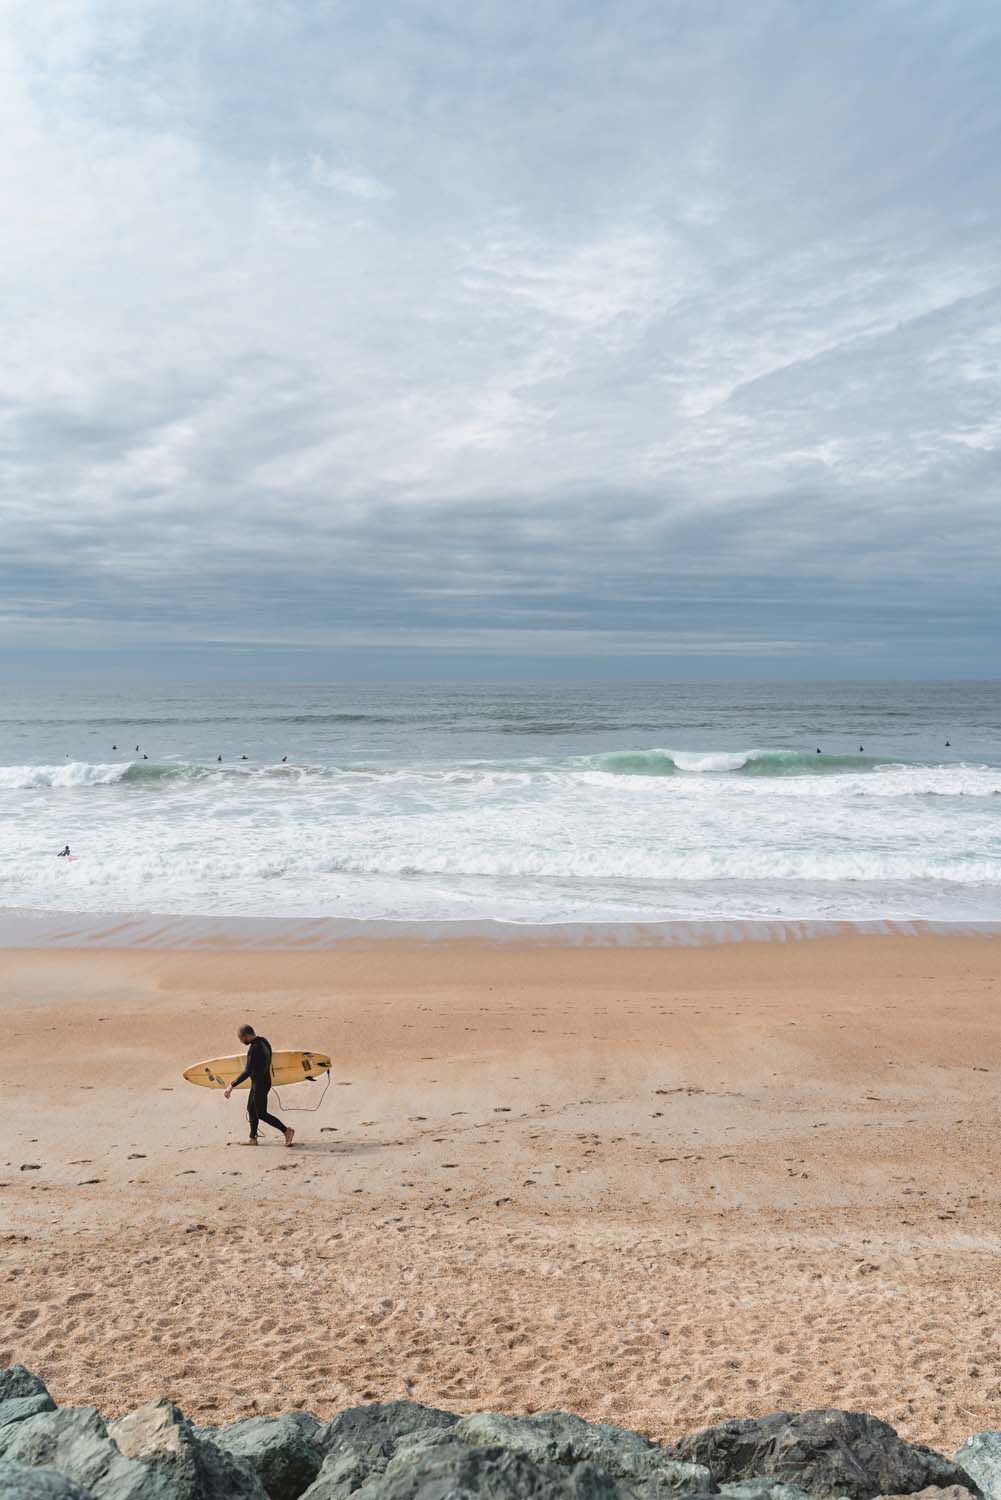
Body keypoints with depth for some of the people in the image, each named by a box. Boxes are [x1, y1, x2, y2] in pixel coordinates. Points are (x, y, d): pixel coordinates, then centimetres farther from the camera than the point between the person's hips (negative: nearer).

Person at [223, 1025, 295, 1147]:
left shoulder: (254, 1049, -27)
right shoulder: (264, 1041, 1)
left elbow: (247, 1072, -30)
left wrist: (232, 1086, -25)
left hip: (260, 1084, -10)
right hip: (265, 1080, 10)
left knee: (261, 1114, 1)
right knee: (251, 1109, 18)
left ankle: (286, 1130, 4)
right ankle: (252, 1138, 27)